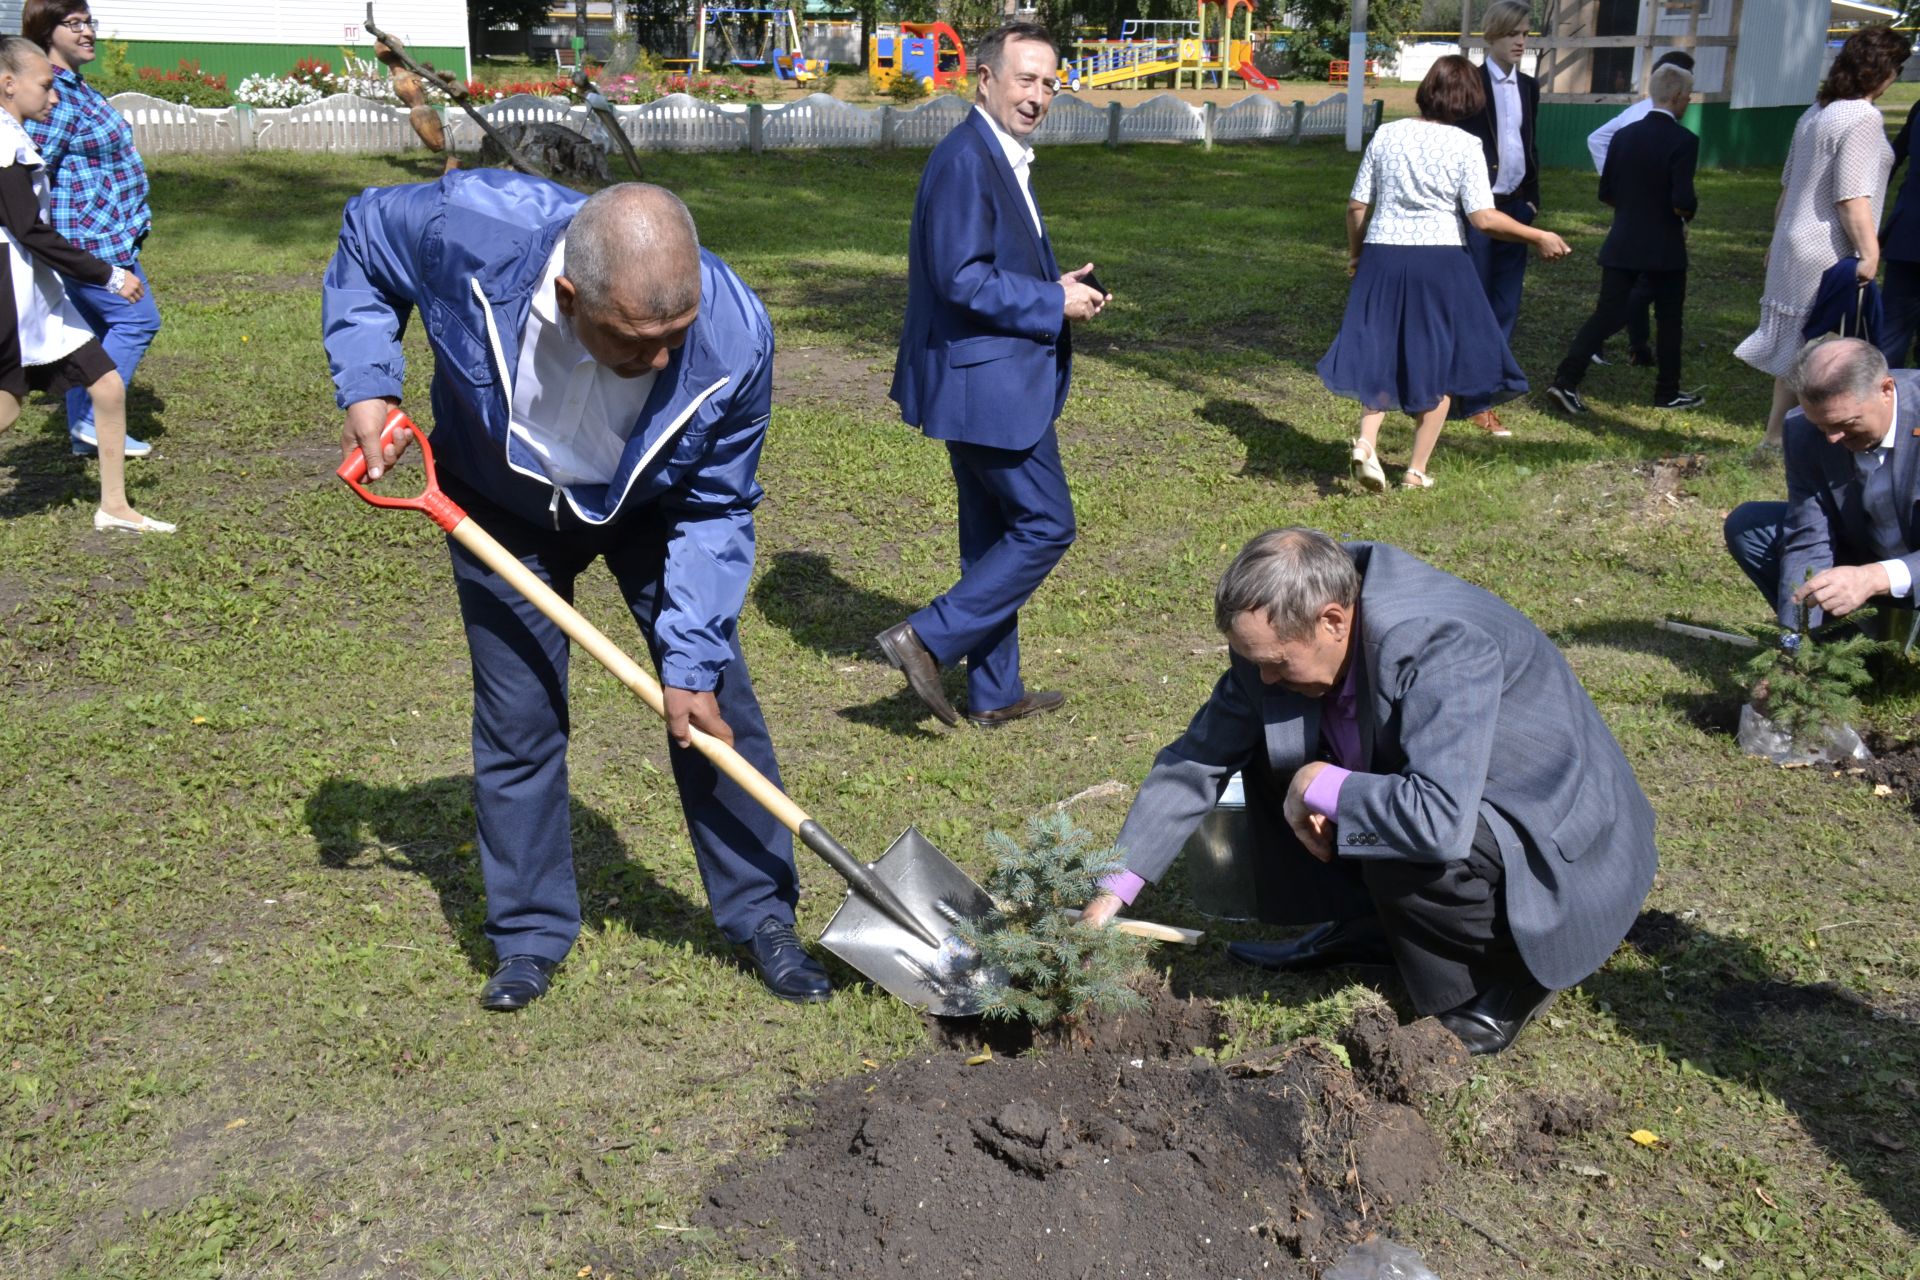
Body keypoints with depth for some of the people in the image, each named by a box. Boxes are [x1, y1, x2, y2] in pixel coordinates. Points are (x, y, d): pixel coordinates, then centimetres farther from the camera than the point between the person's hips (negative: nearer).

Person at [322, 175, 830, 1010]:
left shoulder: (734, 339, -36)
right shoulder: (471, 228, -37)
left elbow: (715, 515, -20)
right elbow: (364, 234, -11)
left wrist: (690, 665, -22)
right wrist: (366, 385, -23)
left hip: (652, 511, 0)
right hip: (505, 511, 0)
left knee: (714, 702, -1)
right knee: (517, 717, 2)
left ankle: (761, 916, 16)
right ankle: (531, 934, 19)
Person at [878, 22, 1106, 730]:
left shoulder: (1004, 158, 15)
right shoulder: (964, 159, -17)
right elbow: (961, 279, -24)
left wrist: (1059, 288, 5)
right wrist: (1055, 303, -15)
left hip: (986, 381, 11)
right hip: (989, 381, -11)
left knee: (994, 536, 15)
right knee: (1046, 525, -4)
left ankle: (994, 695, 25)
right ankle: (927, 639, 0)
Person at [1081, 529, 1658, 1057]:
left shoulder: (1442, 646, -35)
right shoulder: (1285, 630, -12)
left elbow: (1440, 821, -46)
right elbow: (1200, 758, -5)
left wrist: (1318, 787, -29)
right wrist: (1115, 887, -8)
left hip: (1558, 853, -7)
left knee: (1401, 861, -35)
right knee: (1273, 749, -3)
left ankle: (1518, 968, -5)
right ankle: (1362, 929, 10)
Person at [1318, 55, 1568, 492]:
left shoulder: (1387, 135, 3)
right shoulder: (1464, 146, -7)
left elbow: (1357, 205, 5)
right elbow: (1483, 218, -12)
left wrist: (1355, 253, 21)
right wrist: (1539, 238, 1)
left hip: (1382, 257, 3)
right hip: (1437, 261, -3)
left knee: (1381, 357, 14)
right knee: (1440, 364, 11)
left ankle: (1366, 442, -9)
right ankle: (1417, 470, 11)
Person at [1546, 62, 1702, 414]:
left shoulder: (1624, 135, 4)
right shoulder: (1683, 141, -14)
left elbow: (1606, 194, 8)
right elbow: (1682, 202, -20)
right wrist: (1688, 212, 1)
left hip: (1621, 244, 4)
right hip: (1664, 248, -4)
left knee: (1606, 314, 5)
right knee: (1669, 319, 11)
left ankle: (1566, 380, -9)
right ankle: (1668, 393, 21)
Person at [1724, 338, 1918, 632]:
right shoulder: (1804, 430, -17)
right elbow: (1807, 540, -18)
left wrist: (1876, 578, -51)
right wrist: (1797, 638, -29)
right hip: (1861, 552, 5)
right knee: (1745, 525, -12)